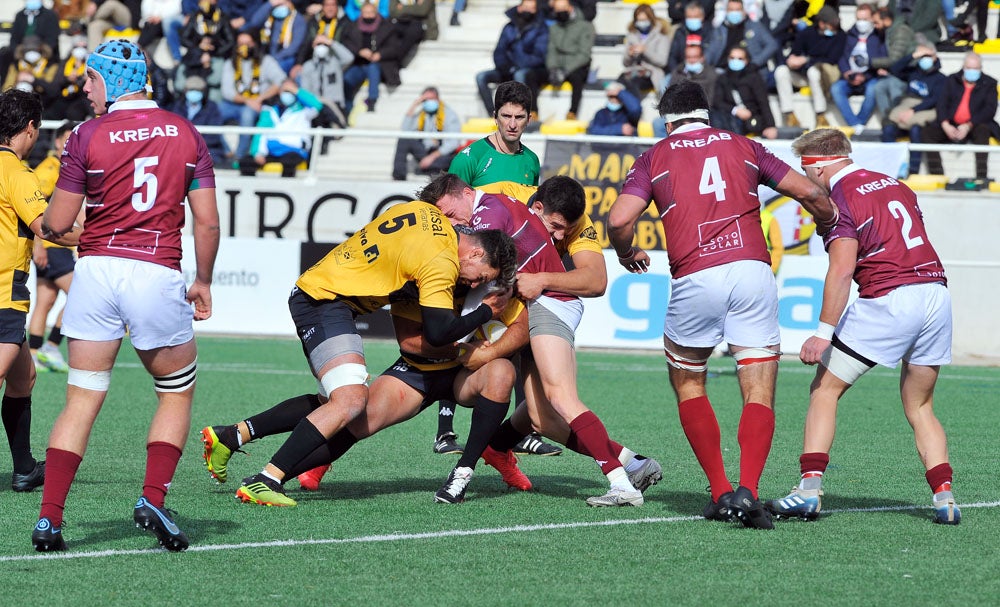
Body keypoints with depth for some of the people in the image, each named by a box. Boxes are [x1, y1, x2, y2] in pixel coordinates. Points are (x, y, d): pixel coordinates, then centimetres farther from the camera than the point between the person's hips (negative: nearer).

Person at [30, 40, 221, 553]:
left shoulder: (87, 136, -1)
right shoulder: (186, 134, 6)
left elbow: (57, 223, 1)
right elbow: (207, 222, 4)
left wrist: (44, 221, 25)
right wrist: (203, 281, 17)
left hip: (96, 270, 0)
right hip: (157, 275, 0)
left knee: (81, 402, 6)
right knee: (176, 394, 17)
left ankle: (49, 519, -2)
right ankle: (152, 500, 0)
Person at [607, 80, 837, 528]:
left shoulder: (654, 157, 13)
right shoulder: (744, 147, 18)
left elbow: (619, 220, -1)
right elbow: (811, 193, 15)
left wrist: (627, 254, 20)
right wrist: (829, 227, 36)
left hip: (694, 280, -1)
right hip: (752, 270, 1)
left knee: (687, 383, 20)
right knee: (759, 395, 3)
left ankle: (720, 492, 10)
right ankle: (748, 490, -18)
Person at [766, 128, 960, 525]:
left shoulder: (838, 199, -3)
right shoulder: (895, 186, 19)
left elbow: (842, 270, -14)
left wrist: (824, 331, -17)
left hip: (889, 300, -6)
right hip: (937, 292, 7)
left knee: (825, 389, 5)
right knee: (920, 408, 18)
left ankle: (810, 490, -4)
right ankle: (945, 497, 4)